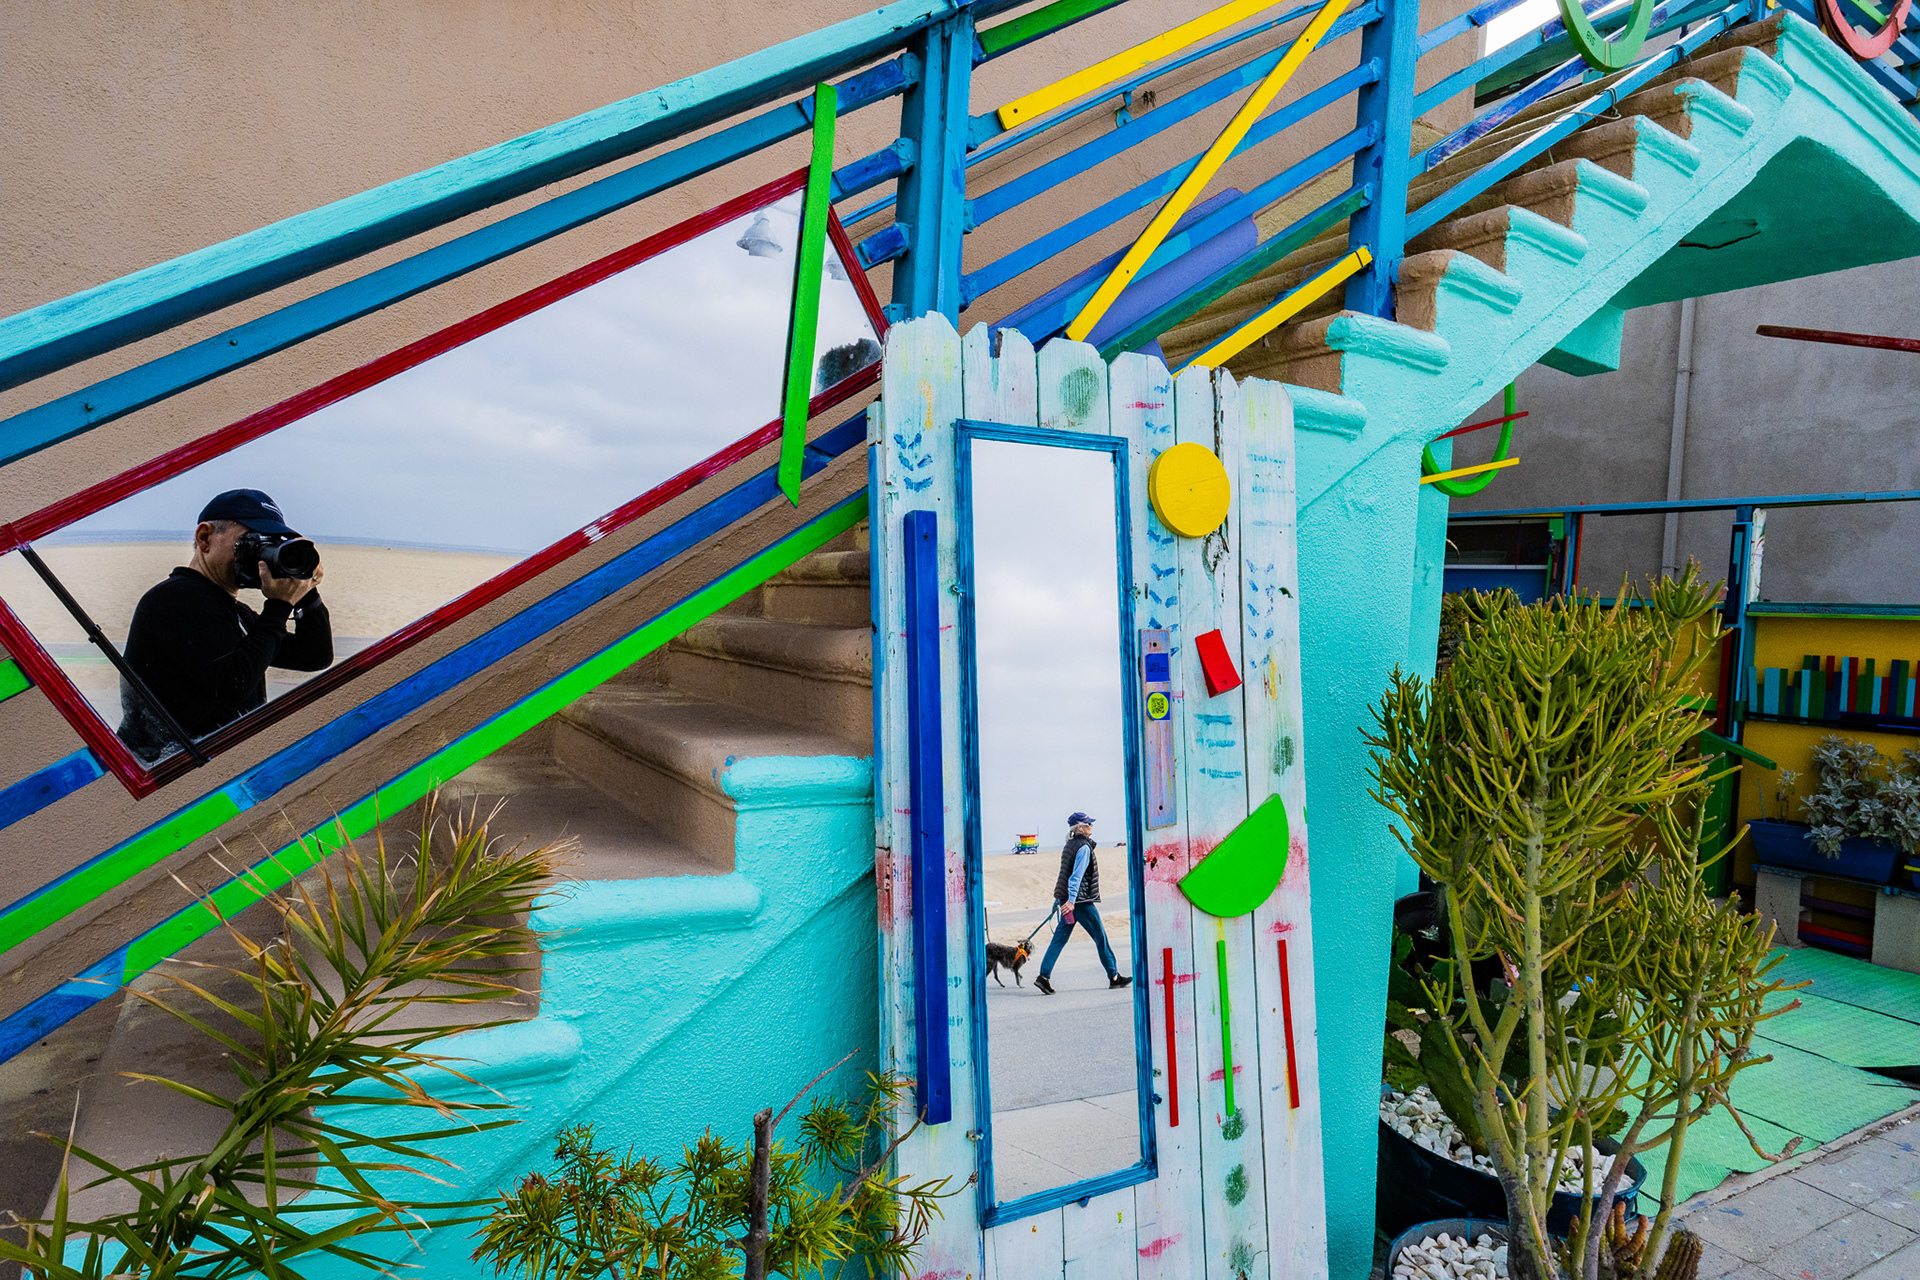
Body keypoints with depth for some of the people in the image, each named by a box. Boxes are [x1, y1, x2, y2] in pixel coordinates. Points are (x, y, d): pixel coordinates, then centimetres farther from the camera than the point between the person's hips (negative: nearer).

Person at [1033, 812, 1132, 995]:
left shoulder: (1070, 845, 15)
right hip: (1082, 901, -9)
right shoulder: (1084, 847, -13)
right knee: (1100, 937, 4)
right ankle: (1114, 977, 14)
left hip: (1070, 901, 9)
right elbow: (1077, 875, -21)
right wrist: (1071, 900, -26)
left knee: (1059, 937, 4)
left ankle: (1044, 976, -4)